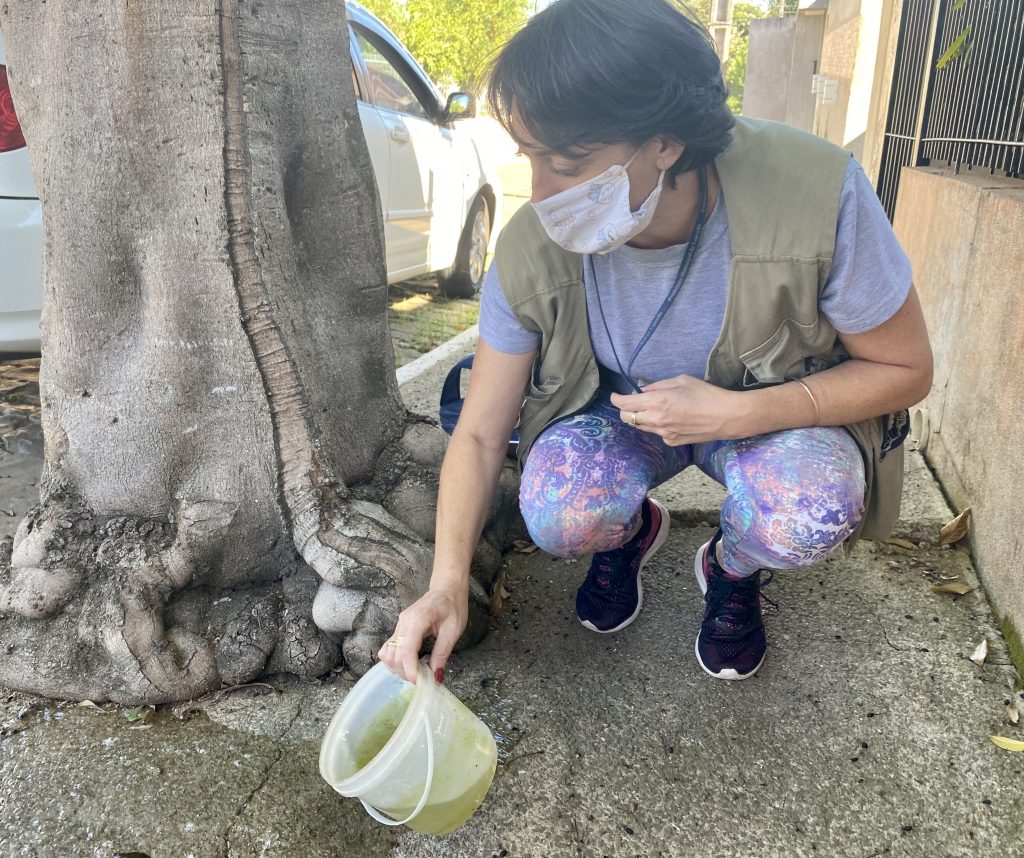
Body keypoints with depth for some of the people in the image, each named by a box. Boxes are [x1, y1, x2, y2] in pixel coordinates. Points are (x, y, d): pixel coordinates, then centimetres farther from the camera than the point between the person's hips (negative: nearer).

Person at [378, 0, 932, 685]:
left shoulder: (817, 194, -31)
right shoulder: (531, 251, -24)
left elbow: (905, 369, -17)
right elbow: (480, 434, -14)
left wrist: (735, 411, -30)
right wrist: (448, 583, -27)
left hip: (775, 412, -1)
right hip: (620, 411, 1)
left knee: (809, 517, -34)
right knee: (558, 516, -30)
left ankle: (732, 570, 6)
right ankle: (633, 530, 10)